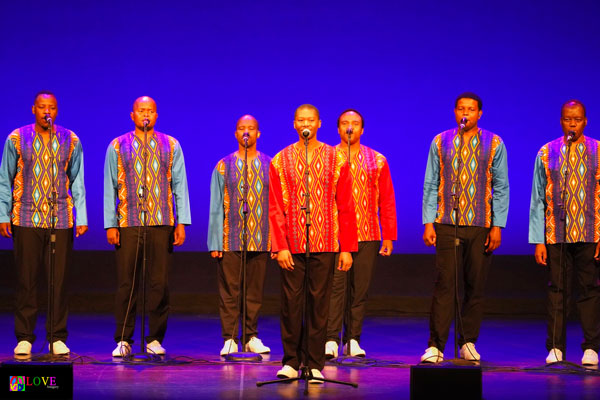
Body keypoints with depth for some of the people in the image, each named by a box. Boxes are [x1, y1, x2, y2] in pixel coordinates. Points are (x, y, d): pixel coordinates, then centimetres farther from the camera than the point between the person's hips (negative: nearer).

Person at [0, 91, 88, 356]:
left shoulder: (71, 141, 8)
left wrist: (81, 218, 4)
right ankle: (24, 338, 9)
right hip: (26, 221, -1)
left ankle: (57, 338, 9)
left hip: (61, 222, 1)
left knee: (59, 281, 0)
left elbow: (77, 183, 11)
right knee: (27, 281, 1)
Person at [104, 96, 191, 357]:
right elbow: (110, 187, 9)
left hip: (161, 224, 1)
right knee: (126, 284, -2)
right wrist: (110, 225, 1)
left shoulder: (170, 146, 11)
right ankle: (123, 340, 6)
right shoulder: (117, 147, 10)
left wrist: (181, 222, 2)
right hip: (128, 225, 0)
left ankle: (155, 339, 8)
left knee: (159, 284, 0)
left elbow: (180, 185, 10)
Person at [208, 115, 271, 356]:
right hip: (230, 241, -1)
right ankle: (229, 339, 6)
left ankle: (251, 337, 16)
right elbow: (216, 207, 4)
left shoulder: (269, 166, 7)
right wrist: (215, 242, -3)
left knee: (255, 291, 6)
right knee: (229, 291, -1)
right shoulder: (224, 166, 6)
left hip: (261, 240, 1)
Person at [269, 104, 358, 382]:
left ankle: (315, 364, 10)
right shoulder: (281, 161, 6)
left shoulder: (335, 160, 5)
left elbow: (346, 207, 3)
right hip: (292, 246, 0)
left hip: (325, 245, 0)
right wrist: (280, 246, -7)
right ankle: (291, 362, 12)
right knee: (291, 302, 1)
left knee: (319, 303, 2)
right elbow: (276, 208, 2)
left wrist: (347, 248, -2)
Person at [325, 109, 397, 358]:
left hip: (368, 236, 2)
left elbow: (387, 201, 11)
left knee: (360, 289, 3)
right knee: (335, 287, -8)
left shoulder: (377, 161, 11)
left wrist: (389, 236, 5)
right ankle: (331, 340, -7)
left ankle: (353, 340, 9)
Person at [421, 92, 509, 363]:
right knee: (444, 285, -6)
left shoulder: (494, 144, 6)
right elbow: (431, 185, 8)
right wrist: (428, 223, 0)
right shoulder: (440, 143, 7)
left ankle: (468, 343, 15)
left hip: (481, 227, 1)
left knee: (476, 287, 4)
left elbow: (501, 188, 6)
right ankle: (436, 346, -4)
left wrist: (497, 226, -1)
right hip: (447, 225, -1)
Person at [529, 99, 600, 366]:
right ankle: (555, 348, 9)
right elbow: (537, 200, 6)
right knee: (556, 290, 2)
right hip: (555, 233, 0)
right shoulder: (546, 153, 6)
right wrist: (538, 240, 0)